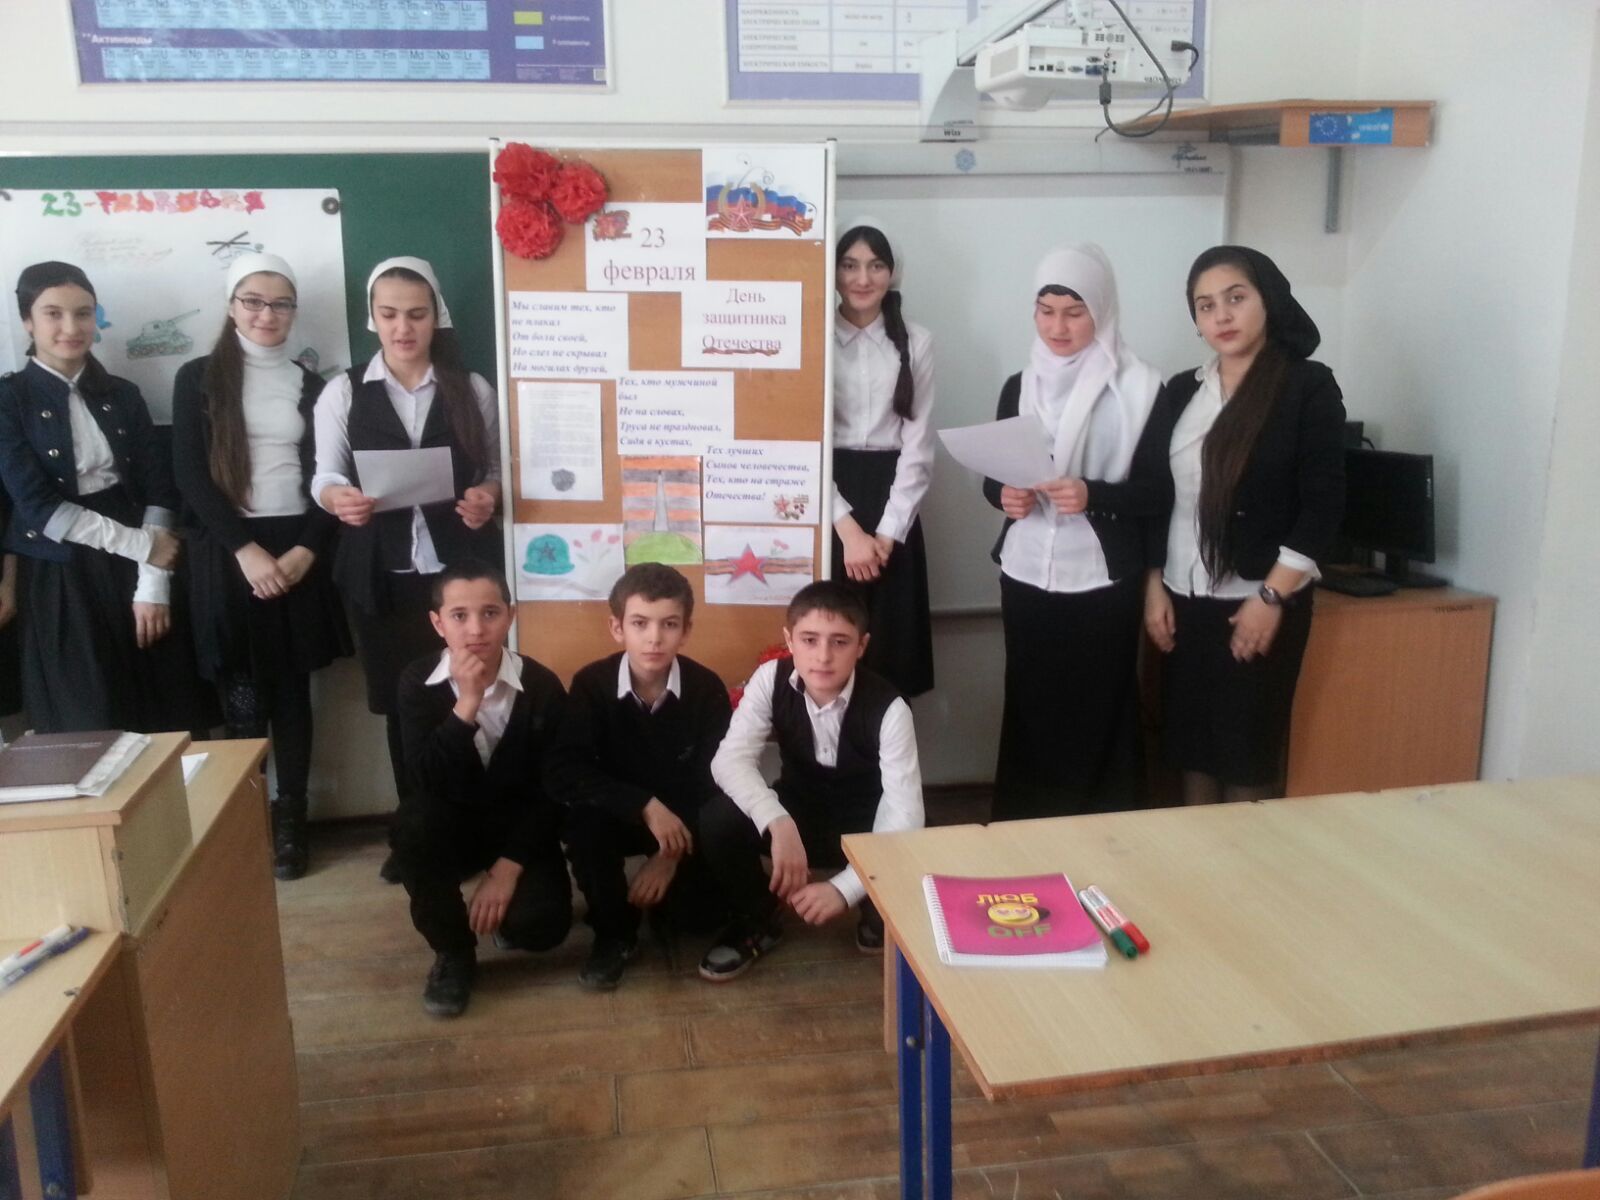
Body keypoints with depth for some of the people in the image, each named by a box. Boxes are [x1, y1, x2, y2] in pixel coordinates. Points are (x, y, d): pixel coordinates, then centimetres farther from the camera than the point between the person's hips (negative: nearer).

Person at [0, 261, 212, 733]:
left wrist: (153, 583, -8)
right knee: (90, 727, 2)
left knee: (167, 720, 2)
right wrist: (141, 544, -14)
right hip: (60, 580, -3)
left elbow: (159, 489, 2)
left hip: (134, 571, 3)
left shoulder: (122, 395, 8)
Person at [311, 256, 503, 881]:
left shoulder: (472, 389, 5)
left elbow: (495, 469, 11)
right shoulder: (343, 392, 4)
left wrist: (487, 496, -11)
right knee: (400, 703, 7)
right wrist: (339, 498, -17)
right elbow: (325, 477, 5)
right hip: (381, 574, 1)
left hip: (460, 567, 0)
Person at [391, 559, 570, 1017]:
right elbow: (427, 778, -23)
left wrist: (507, 867, -17)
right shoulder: (418, 681, -12)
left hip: (520, 825, -1)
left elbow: (551, 792, -11)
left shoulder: (541, 686, -14)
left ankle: (503, 917, 17)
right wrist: (466, 704, -33)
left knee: (540, 922, -25)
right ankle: (453, 951, -8)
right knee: (411, 823, -34)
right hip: (452, 822, 1)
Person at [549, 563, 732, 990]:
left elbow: (715, 784, -15)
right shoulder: (591, 683, -18)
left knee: (701, 914, -17)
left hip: (686, 820, 0)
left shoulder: (706, 688, -18)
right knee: (584, 821, -32)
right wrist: (645, 805, -36)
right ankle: (614, 930, -8)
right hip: (619, 814, 0)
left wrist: (671, 855, -20)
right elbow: (562, 773, -27)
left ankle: (660, 884, 20)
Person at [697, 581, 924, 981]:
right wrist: (778, 823, -44)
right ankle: (756, 920, 3)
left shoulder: (888, 708, -26)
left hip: (866, 826, -2)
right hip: (797, 811, 2)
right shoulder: (771, 680, -18)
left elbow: (904, 814, -29)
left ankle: (878, 917, 8)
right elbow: (730, 759, -26)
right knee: (718, 820, -27)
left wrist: (844, 888, -38)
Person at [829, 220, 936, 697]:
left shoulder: (916, 343, 3)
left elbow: (918, 443, 1)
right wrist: (847, 527, -13)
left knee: (891, 635, 5)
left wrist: (888, 531, -7)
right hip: (827, 501, -1)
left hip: (890, 494, 1)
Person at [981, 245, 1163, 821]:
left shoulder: (1140, 387, -5)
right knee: (1029, 709, 8)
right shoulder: (1020, 386, 9)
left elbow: (1160, 492, -6)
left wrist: (1093, 497, -21)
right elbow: (993, 475, 15)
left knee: (1097, 716, 0)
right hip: (1026, 574, 4)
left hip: (1102, 579, -3)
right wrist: (1004, 495, -8)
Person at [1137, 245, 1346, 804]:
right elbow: (1154, 495, 10)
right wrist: (1154, 586, 3)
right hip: (1184, 600, 4)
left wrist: (1271, 597, -14)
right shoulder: (1180, 391, 9)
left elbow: (1323, 502, -10)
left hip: (1259, 602, -4)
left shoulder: (1309, 385, -5)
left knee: (1248, 751, 3)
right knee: (1190, 742, 10)